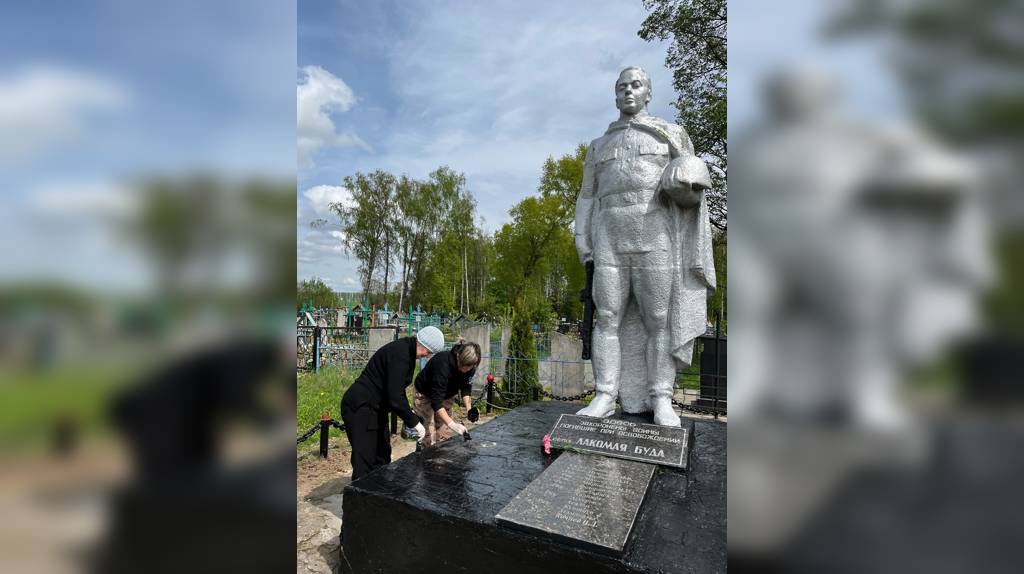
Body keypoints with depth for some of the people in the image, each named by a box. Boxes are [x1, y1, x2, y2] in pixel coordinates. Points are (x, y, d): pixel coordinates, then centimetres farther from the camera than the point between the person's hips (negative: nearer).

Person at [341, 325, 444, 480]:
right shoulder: (400, 354, -25)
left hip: (375, 408, 11)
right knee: (365, 463, -7)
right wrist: (414, 422, -17)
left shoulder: (406, 350, 5)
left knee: (382, 457, 16)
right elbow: (395, 397, -28)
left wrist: (409, 414, 10)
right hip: (360, 408, -11)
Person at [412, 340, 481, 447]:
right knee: (429, 441, -11)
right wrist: (451, 424, -48)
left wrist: (469, 408, -25)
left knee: (445, 437, 4)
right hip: (424, 395, -6)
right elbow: (436, 401, -41)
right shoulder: (442, 364, -40)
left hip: (446, 395, 6)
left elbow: (466, 388, -9)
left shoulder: (469, 367, -22)